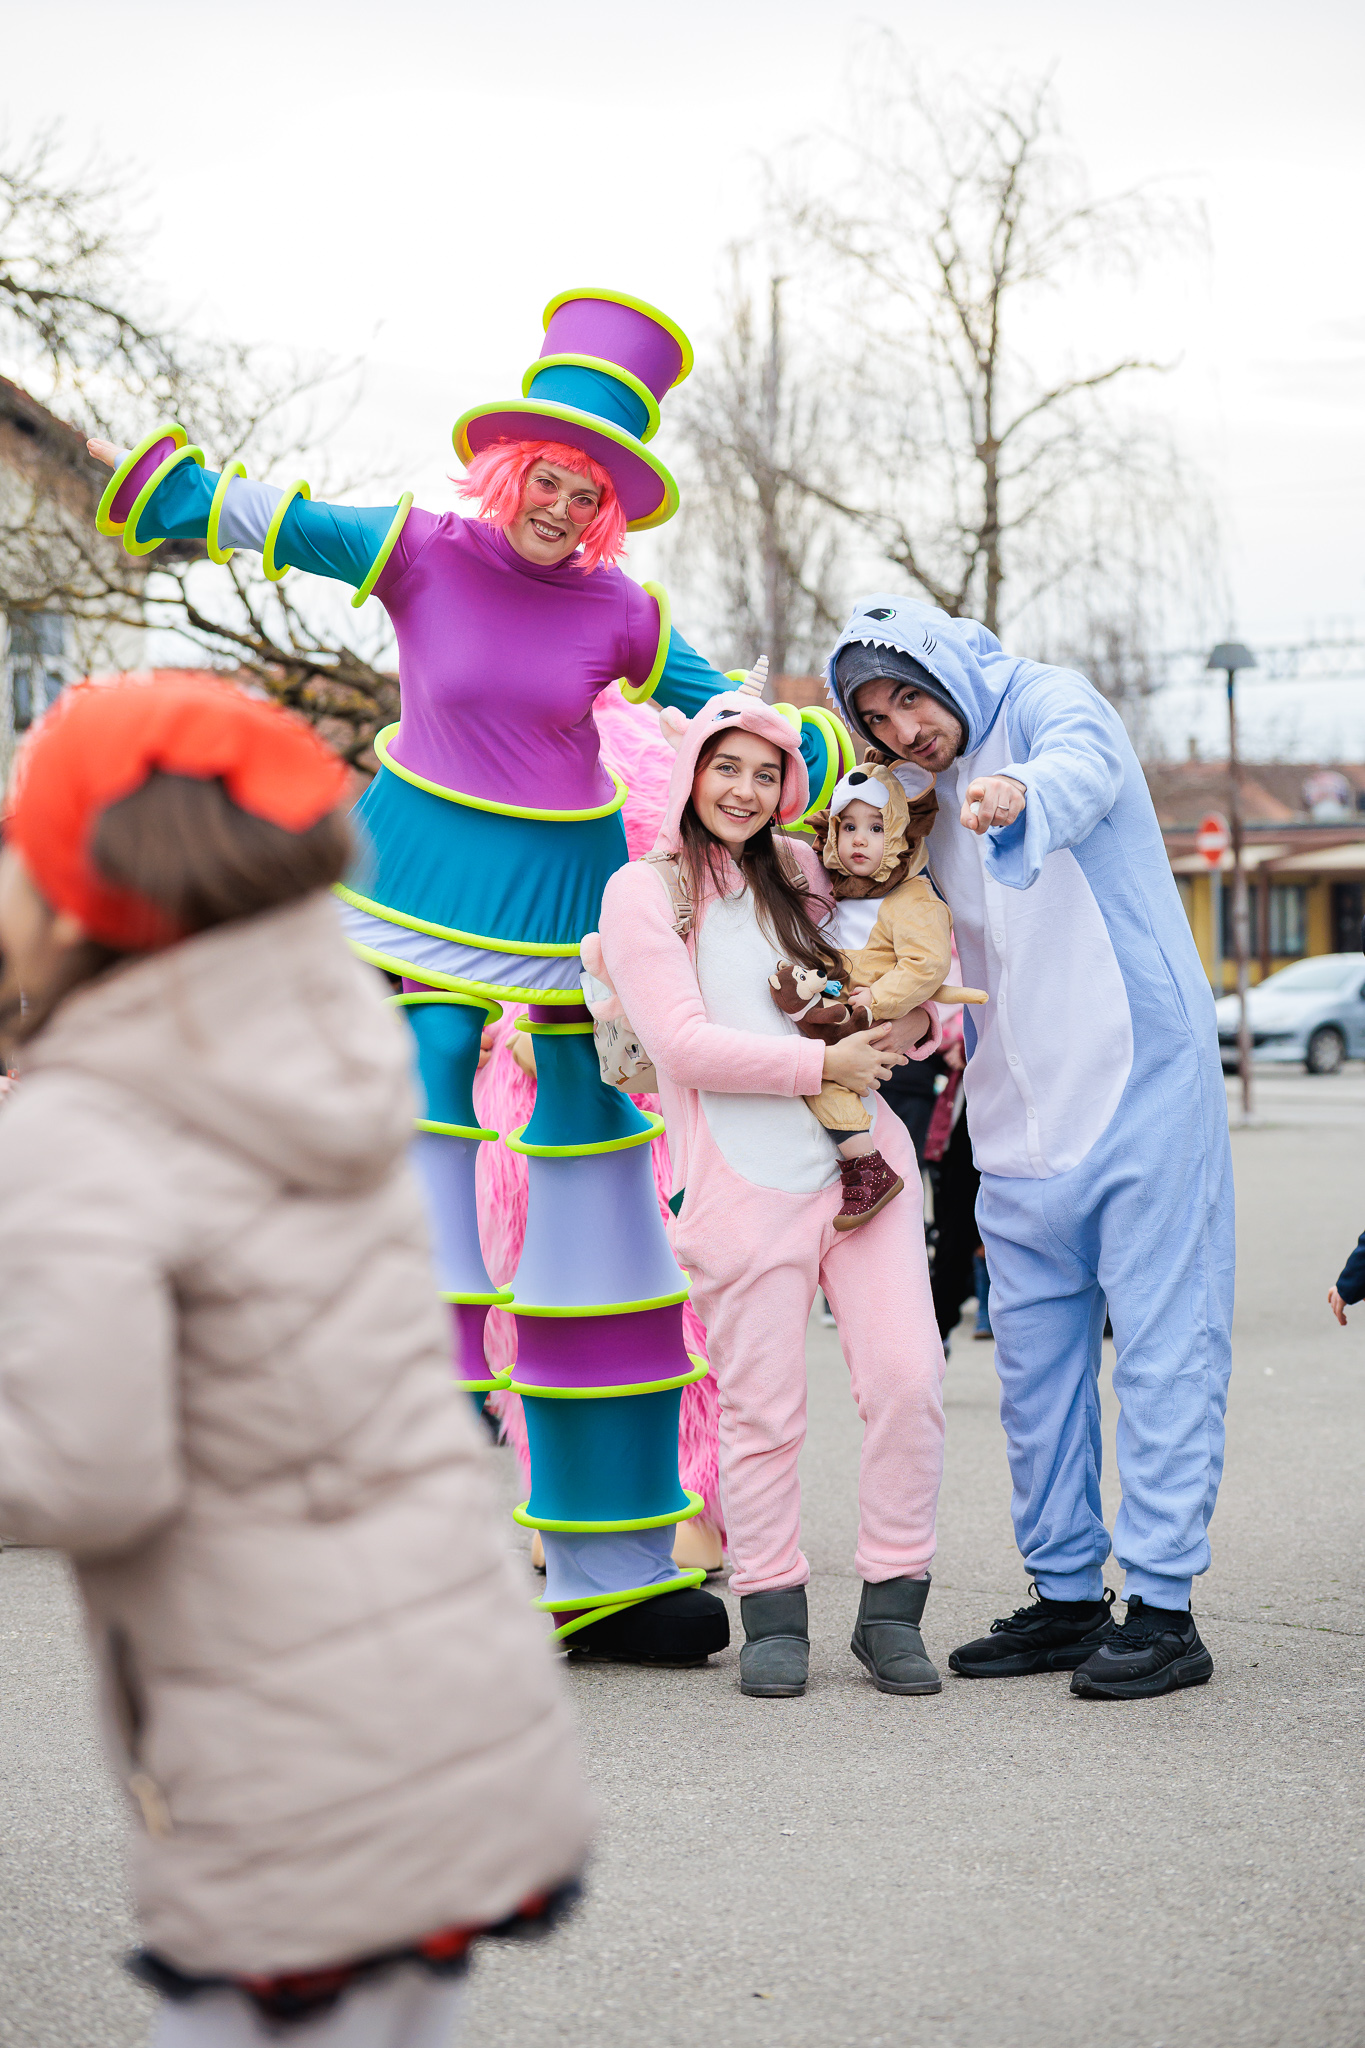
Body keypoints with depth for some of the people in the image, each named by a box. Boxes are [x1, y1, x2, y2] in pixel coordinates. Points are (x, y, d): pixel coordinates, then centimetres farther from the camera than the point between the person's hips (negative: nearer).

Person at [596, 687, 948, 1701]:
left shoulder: (803, 872, 16)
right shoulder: (642, 892, 2)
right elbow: (684, 1044, -9)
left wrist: (917, 1021, 2)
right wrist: (822, 1063, -11)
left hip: (860, 1159, 4)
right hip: (744, 1185, -4)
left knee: (908, 1382, -4)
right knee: (762, 1412, -1)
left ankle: (893, 1609, 8)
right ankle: (774, 1615, 15)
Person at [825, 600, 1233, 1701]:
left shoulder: (1048, 702, -7)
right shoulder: (923, 799, 15)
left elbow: (1083, 770, -33)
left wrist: (1023, 795, -54)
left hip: (1139, 1082, -8)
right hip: (1022, 1117, 8)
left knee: (1162, 1342, -4)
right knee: (1036, 1358, 10)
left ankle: (1163, 1604, -2)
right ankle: (1066, 1597, 19)